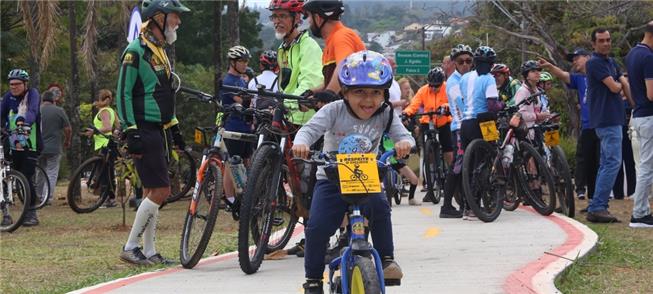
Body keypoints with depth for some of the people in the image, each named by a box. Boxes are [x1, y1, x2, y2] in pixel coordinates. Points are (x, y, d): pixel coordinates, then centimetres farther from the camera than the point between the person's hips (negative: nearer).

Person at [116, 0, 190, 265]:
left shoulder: (161, 51, 18)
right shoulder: (136, 51, -12)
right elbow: (123, 94, -15)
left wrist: (174, 128, 23)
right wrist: (131, 133, -20)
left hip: (156, 131, 10)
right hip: (143, 131, -9)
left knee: (151, 192, 9)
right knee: (161, 190, -12)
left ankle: (149, 252, 13)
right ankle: (130, 248, -6)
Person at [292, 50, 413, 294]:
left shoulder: (385, 115, -7)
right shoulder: (334, 111, -14)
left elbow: (403, 136, -15)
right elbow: (310, 129, -24)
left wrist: (405, 142, -41)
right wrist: (301, 143, -47)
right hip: (331, 178, -1)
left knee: (379, 207, -29)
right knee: (318, 227, -13)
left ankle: (386, 259, -10)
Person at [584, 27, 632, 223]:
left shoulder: (611, 63, 19)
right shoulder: (595, 63, -11)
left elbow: (625, 86, 12)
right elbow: (614, 87, -16)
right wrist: (619, 84, 7)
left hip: (613, 119, 10)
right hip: (606, 120, -10)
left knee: (606, 164, 10)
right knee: (613, 162, -15)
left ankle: (597, 207, 13)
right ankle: (597, 207, -17)